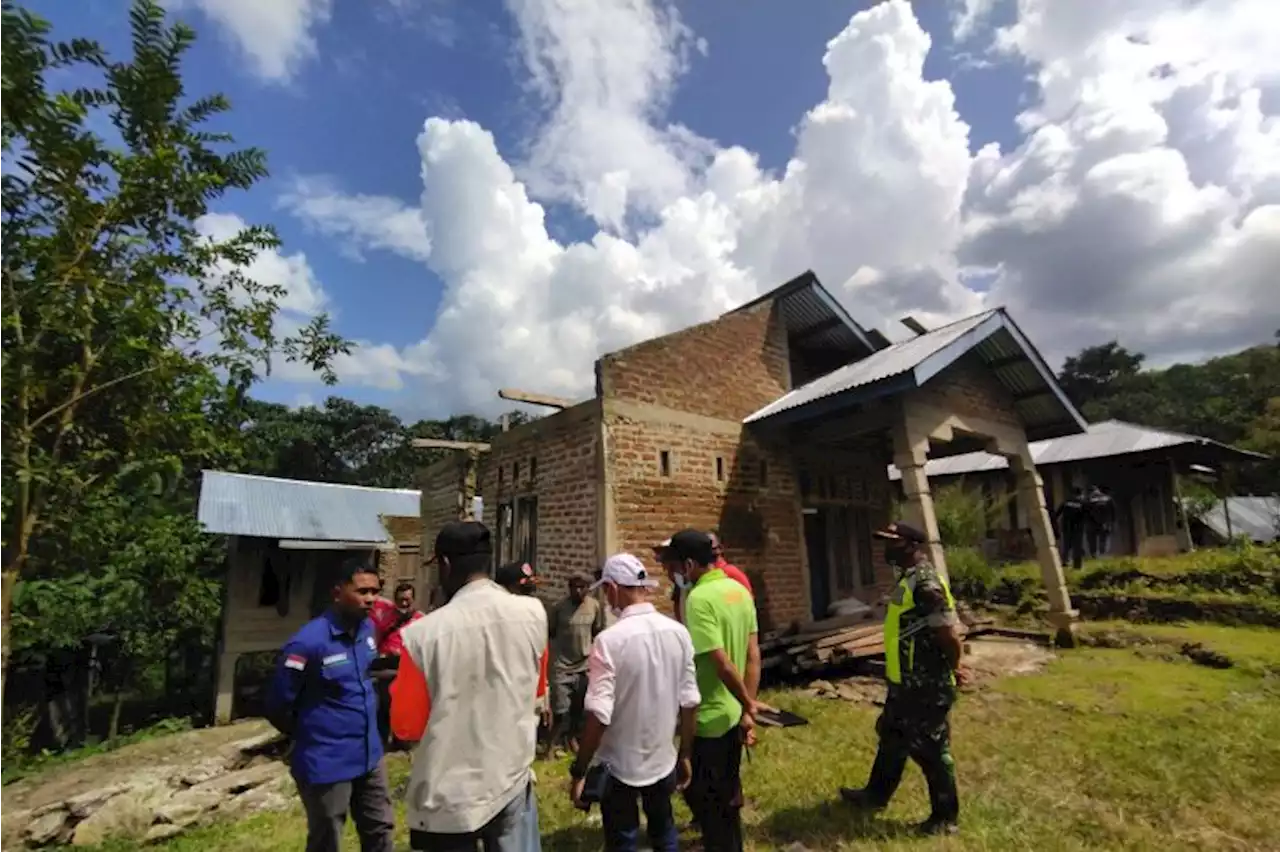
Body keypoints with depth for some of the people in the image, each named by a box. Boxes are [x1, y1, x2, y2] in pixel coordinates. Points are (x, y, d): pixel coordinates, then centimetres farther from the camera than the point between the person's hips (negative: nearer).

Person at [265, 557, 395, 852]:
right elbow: (277, 708, -14)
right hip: (328, 765, -6)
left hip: (370, 757, 6)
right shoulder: (309, 642, -23)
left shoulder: (368, 629, -1)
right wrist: (311, 736, 0)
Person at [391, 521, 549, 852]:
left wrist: (401, 683, 7)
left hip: (449, 798, -2)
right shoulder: (532, 613, -11)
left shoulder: (424, 633, -21)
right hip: (513, 781, 2)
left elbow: (406, 726, -8)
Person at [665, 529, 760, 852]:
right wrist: (747, 711, 2)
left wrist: (749, 705, -13)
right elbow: (753, 655, 1)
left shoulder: (699, 598, -24)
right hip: (732, 713, 8)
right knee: (727, 792, 24)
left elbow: (722, 663, -27)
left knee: (702, 795, 12)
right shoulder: (739, 589, 1)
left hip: (709, 717, -8)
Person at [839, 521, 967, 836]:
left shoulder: (925, 584, -25)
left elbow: (950, 635, -27)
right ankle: (876, 795, 39)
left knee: (930, 750, 7)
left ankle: (945, 818, 27)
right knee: (892, 739, 22)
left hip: (926, 688, -10)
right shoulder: (909, 579, 7)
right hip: (906, 683, 10)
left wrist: (953, 669, -10)